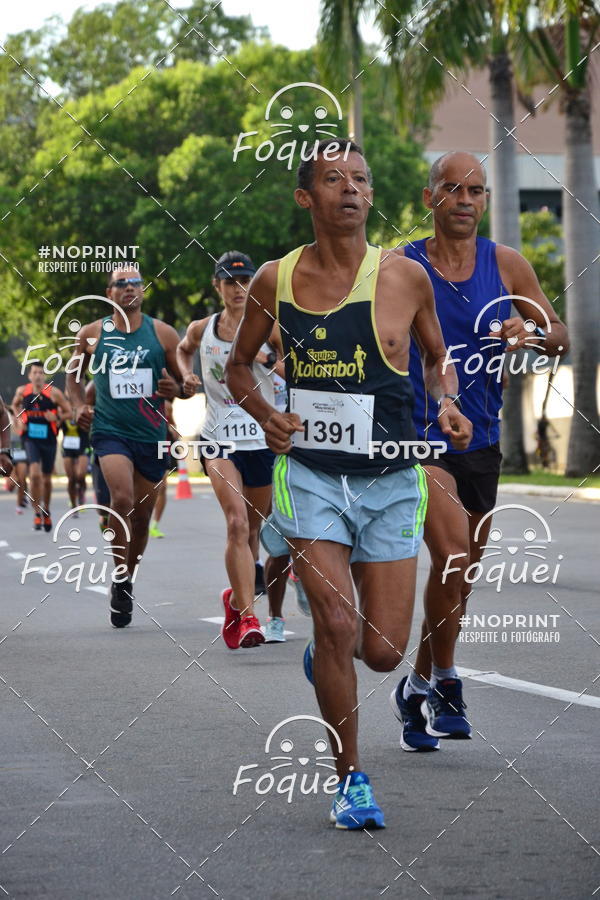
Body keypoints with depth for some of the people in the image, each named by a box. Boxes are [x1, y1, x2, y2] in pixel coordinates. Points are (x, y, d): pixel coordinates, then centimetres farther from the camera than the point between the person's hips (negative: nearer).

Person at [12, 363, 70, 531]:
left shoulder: (54, 393, -8)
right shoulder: (22, 391, -1)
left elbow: (68, 412, 0)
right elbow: (15, 404, 21)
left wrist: (57, 418, -20)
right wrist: (19, 419, 4)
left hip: (49, 440, 0)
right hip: (30, 439, 0)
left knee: (46, 479, 14)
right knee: (35, 475, -19)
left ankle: (46, 511, 37)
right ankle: (37, 513, -7)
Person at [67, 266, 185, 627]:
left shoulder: (163, 334, 2)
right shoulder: (92, 335, 3)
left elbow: (187, 384, 8)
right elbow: (75, 372, 19)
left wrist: (175, 389, -15)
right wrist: (79, 404, 2)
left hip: (152, 435, 2)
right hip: (110, 431, -2)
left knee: (141, 516, 11)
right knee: (122, 499, -24)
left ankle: (127, 580, 31)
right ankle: (120, 580, -12)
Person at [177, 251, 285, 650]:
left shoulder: (269, 328, -1)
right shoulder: (202, 329, 5)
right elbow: (184, 349, 29)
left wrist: (266, 358, -17)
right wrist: (187, 375, 10)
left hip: (263, 438, 1)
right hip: (220, 440, -1)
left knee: (252, 529, 13)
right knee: (237, 523, -19)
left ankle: (236, 597, 39)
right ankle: (248, 618, -22)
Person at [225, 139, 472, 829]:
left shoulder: (405, 277, -1)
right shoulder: (275, 280, -1)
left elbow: (437, 357, 16)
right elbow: (238, 364, 15)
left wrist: (448, 405, -5)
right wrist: (265, 417, -4)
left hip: (390, 482, 1)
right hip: (309, 473, -1)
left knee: (383, 650, 0)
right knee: (338, 621, -16)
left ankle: (326, 653, 38)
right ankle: (349, 779, 0)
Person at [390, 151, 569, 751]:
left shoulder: (506, 266, 3)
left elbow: (561, 338, 7)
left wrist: (533, 333, -14)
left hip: (481, 442, 5)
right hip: (419, 437, -5)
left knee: (460, 575, 14)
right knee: (453, 551, -26)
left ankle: (419, 688, 34)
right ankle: (444, 680, -8)